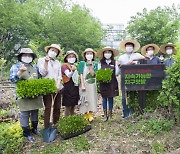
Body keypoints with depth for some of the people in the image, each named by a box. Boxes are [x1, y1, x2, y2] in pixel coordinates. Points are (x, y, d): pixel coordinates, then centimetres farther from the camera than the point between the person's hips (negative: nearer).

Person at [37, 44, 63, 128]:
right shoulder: (41, 60, 5)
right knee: (48, 108, -5)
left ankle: (56, 125, 19)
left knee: (57, 108, 6)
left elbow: (59, 75, 9)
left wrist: (58, 85, -7)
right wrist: (46, 62, -12)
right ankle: (46, 127, 2)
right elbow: (43, 73, -5)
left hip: (57, 88, 4)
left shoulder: (58, 62, 15)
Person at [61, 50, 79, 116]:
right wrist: (72, 70, -41)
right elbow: (68, 75, -25)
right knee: (68, 106, -5)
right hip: (68, 87, -7)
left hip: (75, 87, 7)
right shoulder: (64, 65, -5)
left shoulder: (75, 66, 18)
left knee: (73, 106, 13)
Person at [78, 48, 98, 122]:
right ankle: (86, 115, 13)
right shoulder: (82, 63, 1)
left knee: (92, 99, 1)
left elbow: (93, 74, -9)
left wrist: (90, 65, -13)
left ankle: (90, 115, 9)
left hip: (92, 84, 2)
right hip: (84, 83, -1)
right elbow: (81, 75, -6)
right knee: (84, 99, 2)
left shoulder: (95, 64, 5)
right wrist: (82, 85, -13)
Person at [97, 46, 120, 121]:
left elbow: (116, 73, 1)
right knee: (104, 98, 4)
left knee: (111, 98, 5)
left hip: (112, 83, 0)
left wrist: (118, 66, -12)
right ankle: (105, 115, 16)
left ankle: (110, 114, 18)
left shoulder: (115, 62, 4)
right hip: (103, 83, 0)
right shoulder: (100, 63, 5)